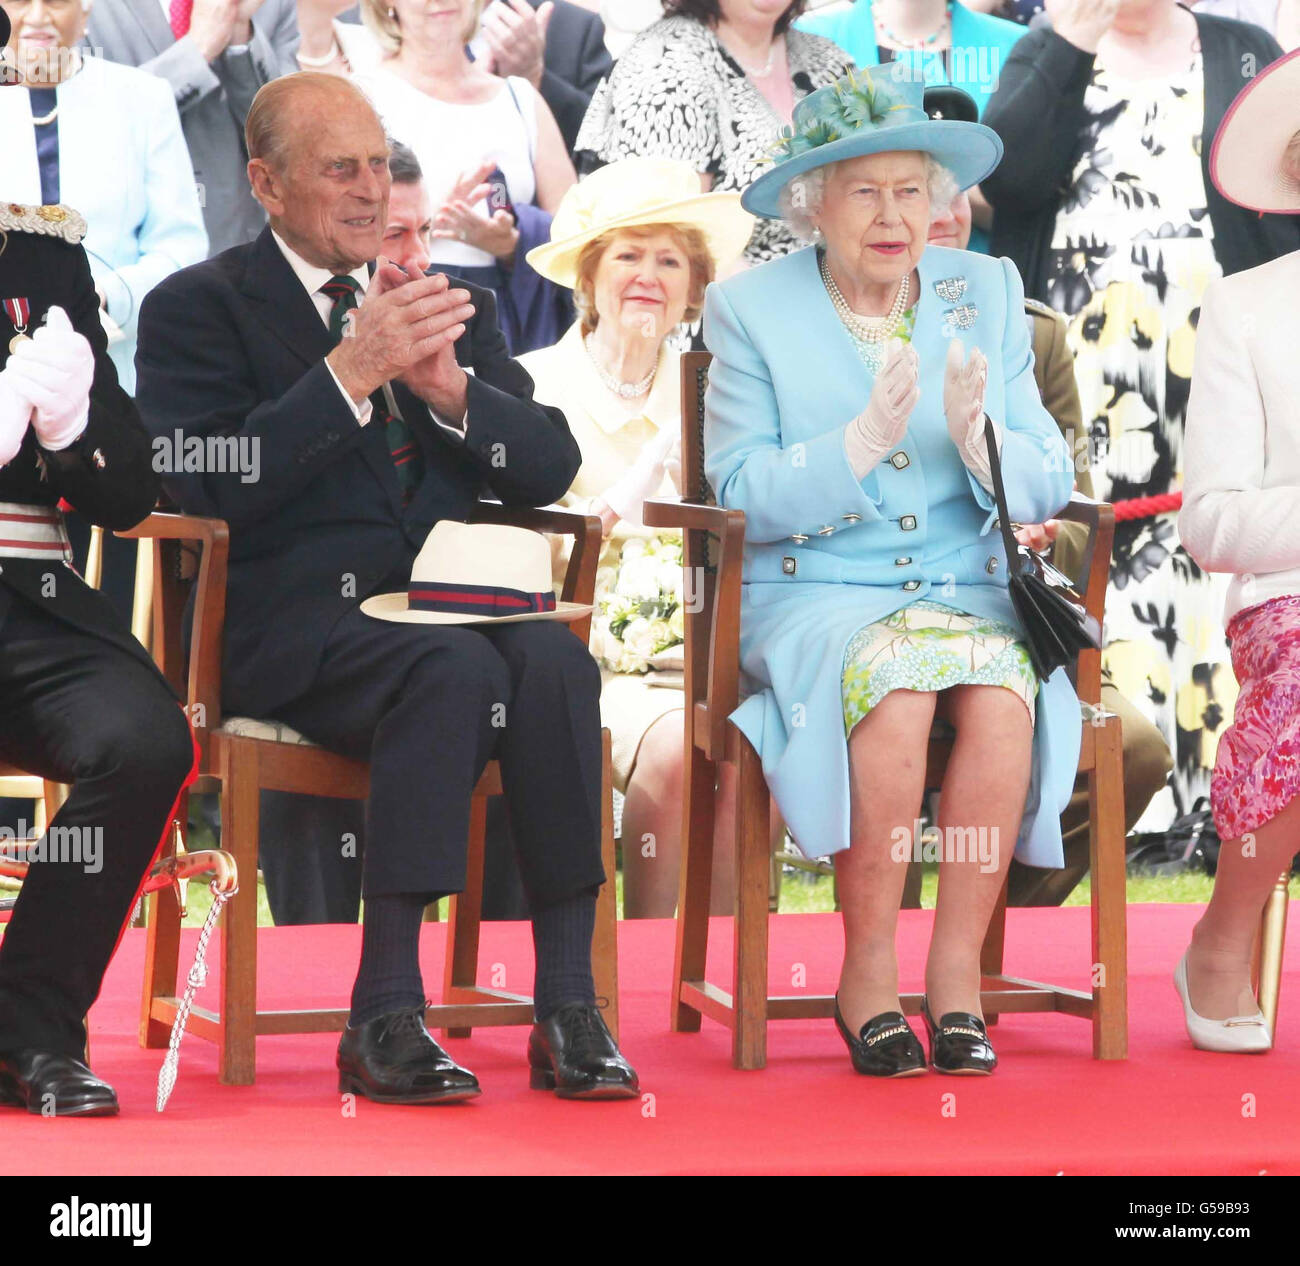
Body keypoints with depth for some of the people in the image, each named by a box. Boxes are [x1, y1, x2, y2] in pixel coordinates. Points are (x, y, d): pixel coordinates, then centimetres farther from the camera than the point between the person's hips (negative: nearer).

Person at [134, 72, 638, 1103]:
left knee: (553, 659, -30)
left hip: (441, 594, 4)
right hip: (289, 620, -4)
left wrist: (451, 387, -8)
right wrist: (349, 375, -17)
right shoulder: (199, 308, 7)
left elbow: (550, 468, 11)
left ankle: (568, 1007, -28)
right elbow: (213, 488, -10)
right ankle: (386, 1012, -32)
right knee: (455, 669, -34)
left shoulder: (454, 302, 21)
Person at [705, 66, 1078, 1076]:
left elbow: (1046, 489, 7)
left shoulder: (987, 293, 11)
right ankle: (868, 975, -20)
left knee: (1002, 691, -31)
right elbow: (742, 500, -7)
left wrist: (977, 438, -15)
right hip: (811, 596, -2)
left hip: (967, 591, 2)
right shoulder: (749, 310, 3)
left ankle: (957, 967, -19)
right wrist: (863, 442, -21)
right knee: (896, 687, -34)